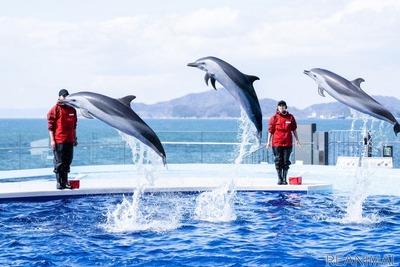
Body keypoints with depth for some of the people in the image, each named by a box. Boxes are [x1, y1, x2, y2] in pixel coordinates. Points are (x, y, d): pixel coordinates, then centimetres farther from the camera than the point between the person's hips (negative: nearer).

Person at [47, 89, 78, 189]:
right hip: (58, 141, -6)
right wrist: (52, 140, -11)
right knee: (59, 163, -1)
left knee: (67, 162, 9)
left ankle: (65, 182, 17)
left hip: (69, 141, 6)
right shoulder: (55, 110, -4)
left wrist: (75, 138, 19)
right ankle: (59, 183, 5)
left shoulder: (72, 110, 14)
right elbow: (50, 126, -6)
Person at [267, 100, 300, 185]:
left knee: (286, 162, 3)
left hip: (288, 143, 2)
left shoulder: (290, 117, 7)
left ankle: (284, 179, 11)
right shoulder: (274, 117, 1)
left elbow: (294, 129, 15)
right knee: (278, 161, 2)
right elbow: (270, 130, 2)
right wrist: (269, 141, -2)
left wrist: (297, 140, 14)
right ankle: (279, 178, 10)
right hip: (277, 143, -2)